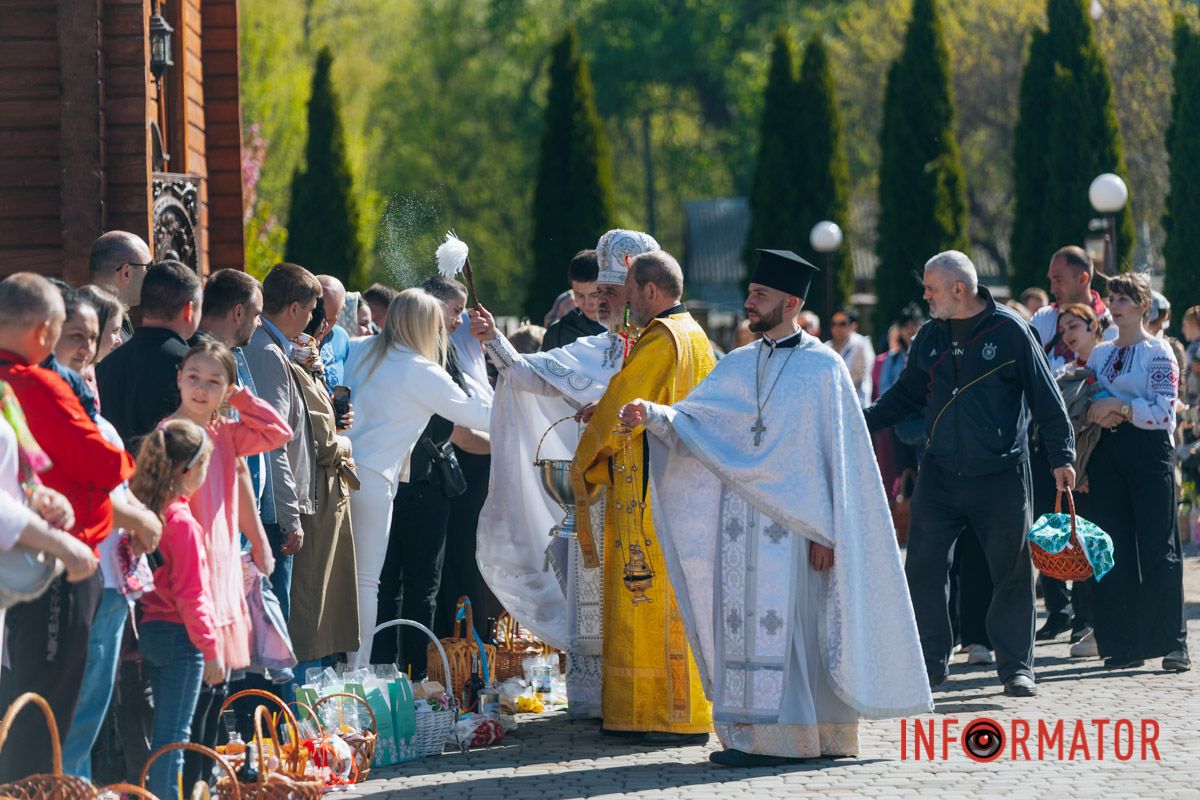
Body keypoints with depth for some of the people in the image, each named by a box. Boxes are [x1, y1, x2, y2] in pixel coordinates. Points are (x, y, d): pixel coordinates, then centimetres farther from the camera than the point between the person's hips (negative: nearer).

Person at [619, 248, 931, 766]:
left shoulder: (822, 368, -3)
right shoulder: (738, 366, 14)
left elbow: (836, 458, -6)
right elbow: (692, 422, 5)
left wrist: (824, 530, -11)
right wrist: (652, 415, -15)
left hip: (791, 522, -6)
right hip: (740, 519, 6)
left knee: (780, 622, -10)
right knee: (743, 622, 3)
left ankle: (773, 738, -9)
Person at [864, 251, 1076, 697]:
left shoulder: (1010, 331, -6)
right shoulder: (930, 337, 7)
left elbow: (1045, 397, -4)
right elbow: (906, 394, 18)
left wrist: (1061, 457, -7)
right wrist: (863, 422, 5)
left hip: (1001, 477, -4)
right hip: (940, 474, 4)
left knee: (1012, 572, 1)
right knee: (922, 569, 1)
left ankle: (1016, 667, 11)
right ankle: (929, 662, 11)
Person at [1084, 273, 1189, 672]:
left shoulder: (1158, 353, -2)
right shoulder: (1100, 354, 15)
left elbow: (1164, 412, -11)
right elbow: (1082, 407, 20)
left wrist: (1118, 407, -18)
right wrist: (1095, 415, -1)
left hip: (1149, 451, -5)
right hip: (1106, 455, 5)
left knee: (1158, 549, -6)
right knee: (1115, 550, 2)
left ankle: (1172, 643, -4)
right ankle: (1124, 643, 5)